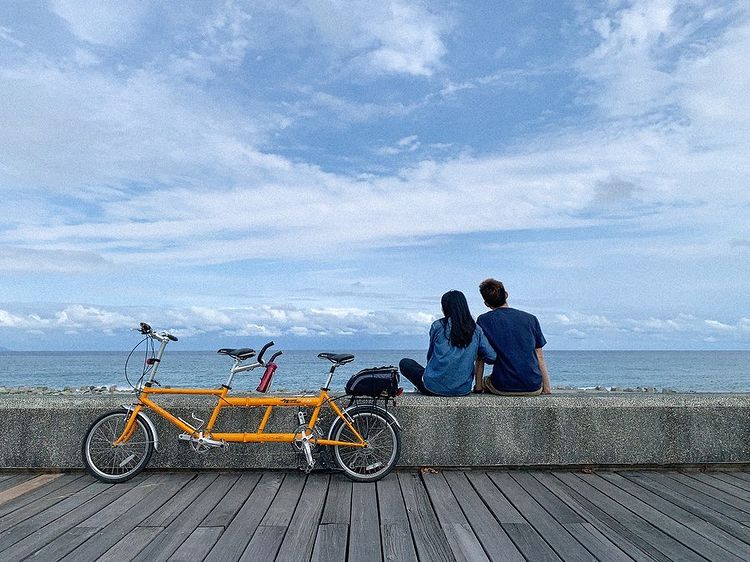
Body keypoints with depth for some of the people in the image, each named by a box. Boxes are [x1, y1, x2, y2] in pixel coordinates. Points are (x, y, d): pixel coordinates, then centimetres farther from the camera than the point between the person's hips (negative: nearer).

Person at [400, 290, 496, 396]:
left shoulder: (437, 326, -6)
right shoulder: (475, 329, 0)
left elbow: (430, 355, 6)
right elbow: (492, 357, -3)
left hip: (435, 388, -4)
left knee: (404, 363, 18)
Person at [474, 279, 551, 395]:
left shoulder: (484, 320, -2)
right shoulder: (531, 318, 5)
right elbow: (540, 357, 6)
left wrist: (478, 387, 8)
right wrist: (547, 388, 13)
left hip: (503, 388, -2)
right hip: (534, 388, 2)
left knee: (485, 381, 30)